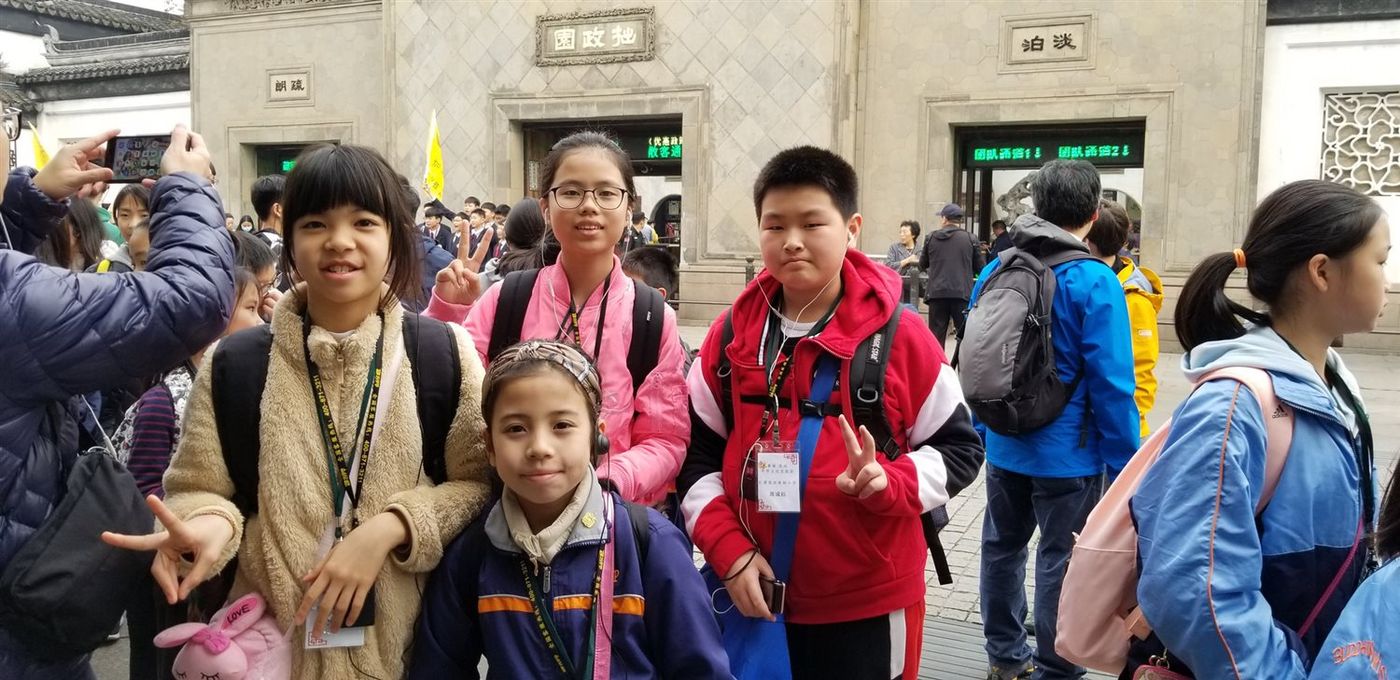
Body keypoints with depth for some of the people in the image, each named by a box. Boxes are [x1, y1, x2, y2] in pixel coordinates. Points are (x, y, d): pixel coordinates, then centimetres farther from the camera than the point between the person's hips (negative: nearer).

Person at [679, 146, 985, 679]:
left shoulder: (899, 336, -8)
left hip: (868, 605, -2)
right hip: (754, 599, 3)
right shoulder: (731, 335, 0)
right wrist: (730, 550, -7)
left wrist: (889, 483, -21)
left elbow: (960, 447, -2)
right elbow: (694, 453, 4)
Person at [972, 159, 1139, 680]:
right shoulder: (1094, 282, -18)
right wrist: (1125, 462, -10)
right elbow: (1112, 384, -19)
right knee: (1061, 562, 6)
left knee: (1002, 546, 18)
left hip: (1003, 444, 6)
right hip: (1068, 452, -5)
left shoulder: (996, 269, 0)